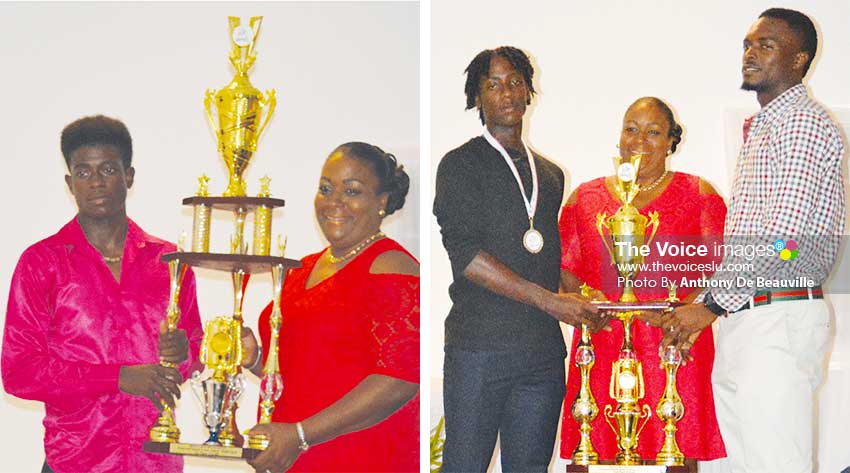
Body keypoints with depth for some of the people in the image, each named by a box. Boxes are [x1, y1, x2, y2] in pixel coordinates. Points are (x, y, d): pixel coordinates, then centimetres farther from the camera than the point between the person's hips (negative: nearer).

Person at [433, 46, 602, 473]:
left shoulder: (550, 174, 21)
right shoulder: (460, 165, 1)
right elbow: (464, 253, -11)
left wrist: (583, 306, 5)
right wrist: (549, 301, -14)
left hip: (543, 350, 5)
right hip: (479, 344, -5)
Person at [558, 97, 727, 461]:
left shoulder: (698, 194, 9)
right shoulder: (584, 197, 16)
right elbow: (565, 268, 15)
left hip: (673, 350, -2)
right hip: (602, 354, 2)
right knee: (600, 449, -4)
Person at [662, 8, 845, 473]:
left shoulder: (804, 124, -8)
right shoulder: (760, 129, 23)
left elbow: (781, 238, -17)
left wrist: (710, 305, -13)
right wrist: (707, 305, 16)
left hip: (780, 319, -10)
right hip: (739, 320, 10)